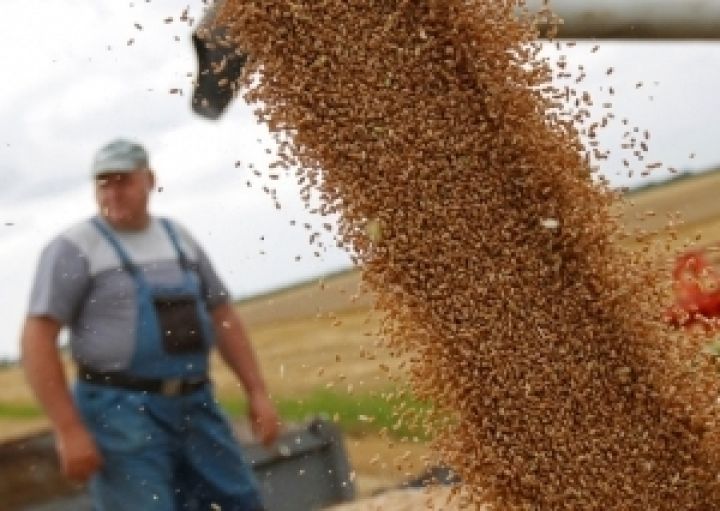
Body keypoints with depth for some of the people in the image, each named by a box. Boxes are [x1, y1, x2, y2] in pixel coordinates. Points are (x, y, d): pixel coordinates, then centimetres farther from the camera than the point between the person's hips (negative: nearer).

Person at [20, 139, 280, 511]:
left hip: (196, 406, 6)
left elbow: (222, 317, 17)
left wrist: (257, 392, 9)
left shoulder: (178, 238, 13)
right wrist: (69, 430, -17)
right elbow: (37, 339, -11)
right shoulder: (75, 248, -5)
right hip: (122, 412, -6)